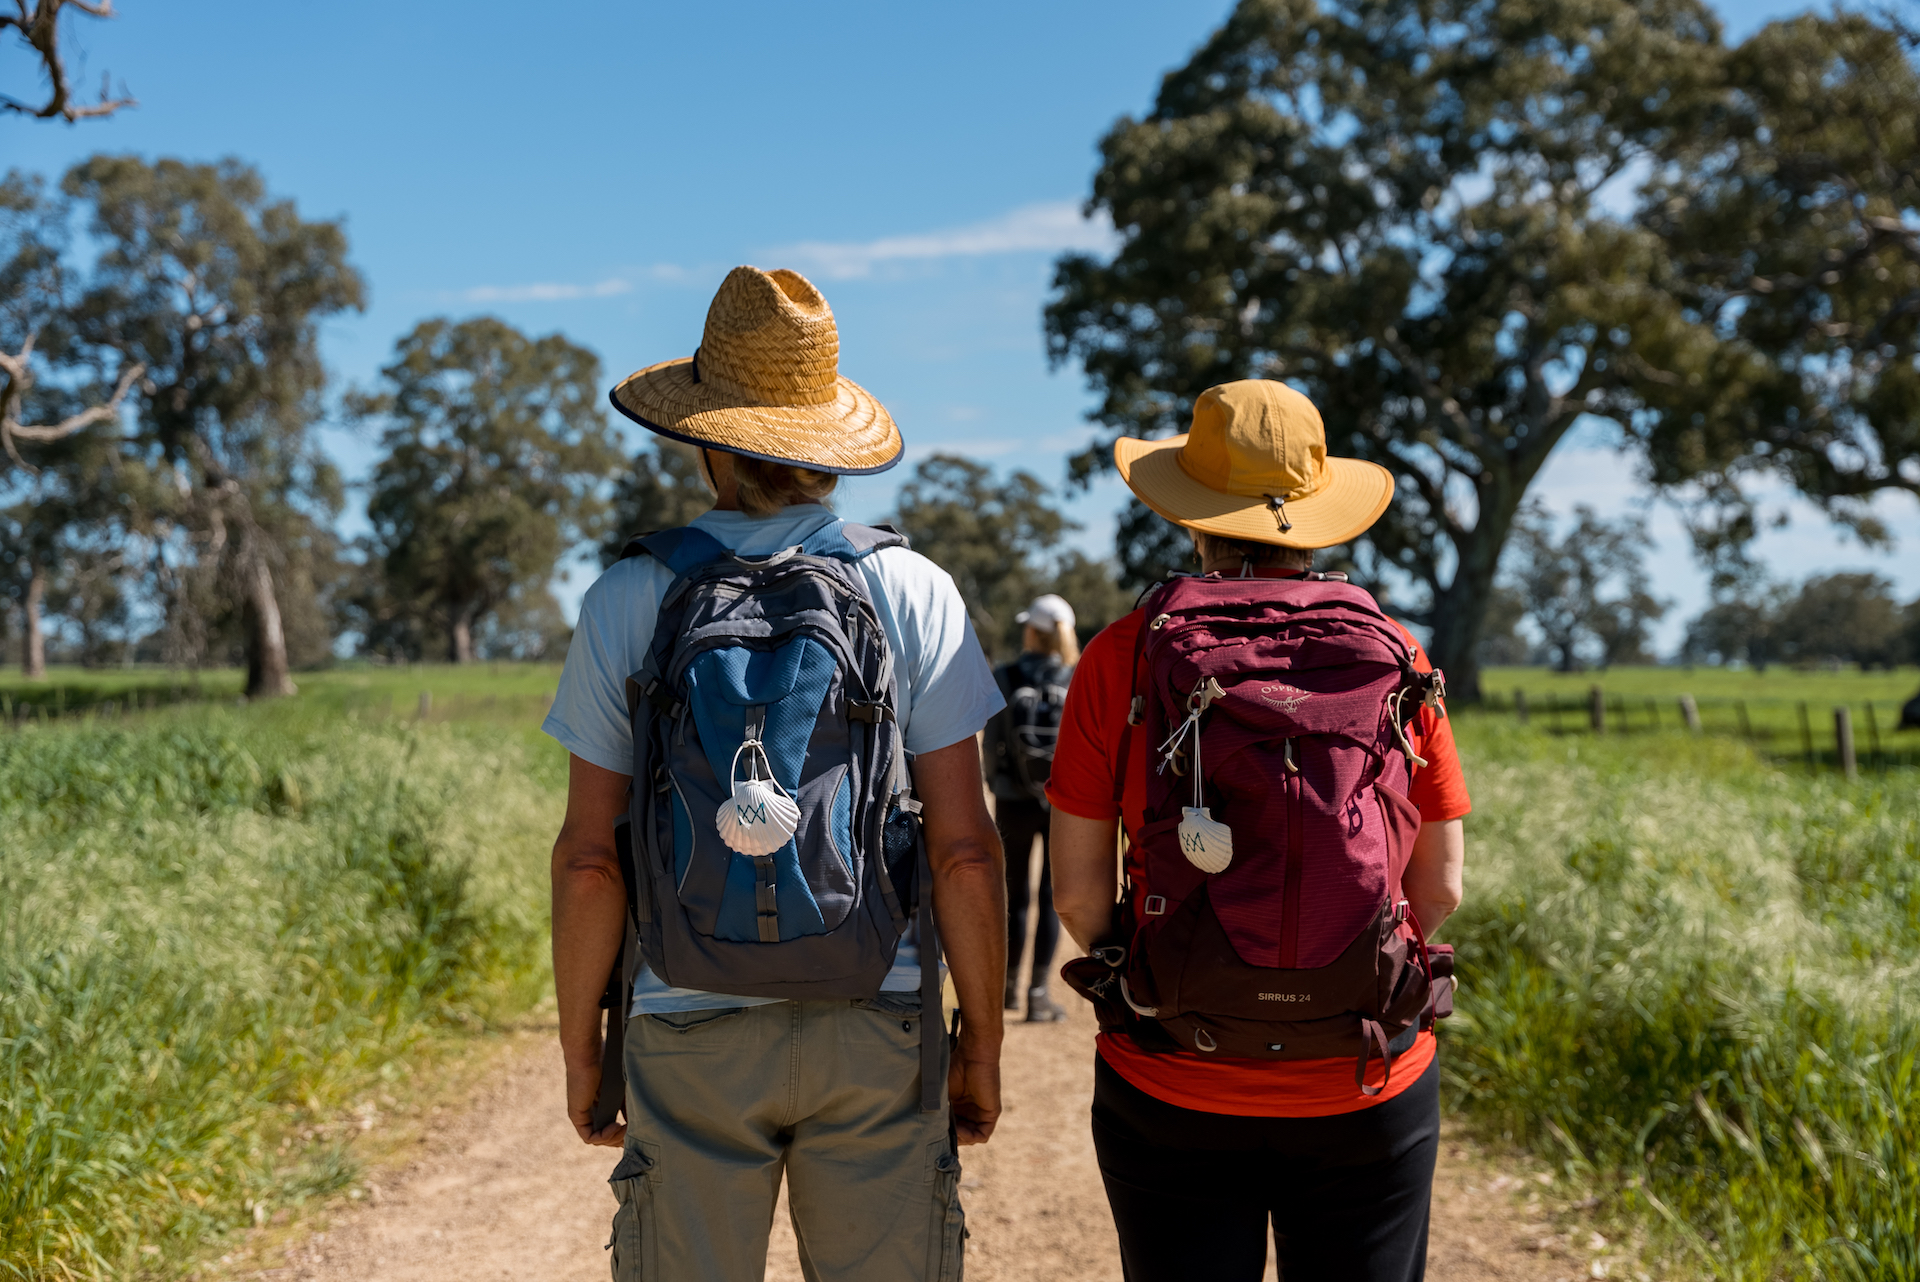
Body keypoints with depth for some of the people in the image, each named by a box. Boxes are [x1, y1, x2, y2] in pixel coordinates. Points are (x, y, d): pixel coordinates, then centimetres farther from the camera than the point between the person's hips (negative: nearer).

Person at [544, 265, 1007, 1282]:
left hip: (689, 1040, 1)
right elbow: (964, 849, -5)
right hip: (875, 1033, 0)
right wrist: (982, 1043, 5)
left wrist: (580, 1048, 9)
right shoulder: (912, 591, -3)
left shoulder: (627, 599, -2)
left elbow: (588, 858, -2)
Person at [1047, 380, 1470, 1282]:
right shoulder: (1397, 660, -2)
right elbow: (1439, 886, 2)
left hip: (1171, 1086, -1)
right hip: (1368, 1093, 1)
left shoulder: (1124, 658, -7)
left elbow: (1076, 887, -5)